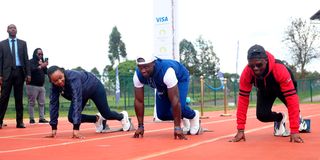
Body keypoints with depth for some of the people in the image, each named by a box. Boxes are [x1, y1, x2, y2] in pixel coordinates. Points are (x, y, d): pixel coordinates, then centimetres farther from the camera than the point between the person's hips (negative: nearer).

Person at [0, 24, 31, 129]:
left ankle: (20, 121, 7)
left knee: (19, 98, 5)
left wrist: (28, 74, 0)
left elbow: (26, 59, 8)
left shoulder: (23, 43, 12)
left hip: (19, 72, 1)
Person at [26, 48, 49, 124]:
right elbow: (31, 70, -20)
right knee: (32, 103, -4)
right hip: (32, 86, -7)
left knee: (42, 103, 5)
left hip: (41, 86, 7)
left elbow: (46, 72, 11)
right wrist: (40, 66, -29)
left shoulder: (42, 61, 17)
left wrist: (45, 66, -8)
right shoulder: (31, 62, -3)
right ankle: (31, 119, -2)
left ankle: (42, 118, 8)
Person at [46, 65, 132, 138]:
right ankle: (97, 119, 22)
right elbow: (53, 104, -19)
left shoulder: (73, 78, -43)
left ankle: (122, 116, 42)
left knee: (107, 114, 5)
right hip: (83, 93, 5)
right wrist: (54, 128, -23)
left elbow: (77, 101, -48)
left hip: (94, 87, -5)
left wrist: (76, 128, -51)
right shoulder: (55, 86, -25)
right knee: (71, 118, -6)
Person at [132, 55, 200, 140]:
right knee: (161, 114, -4)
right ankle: (183, 118, 28)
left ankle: (194, 116, 9)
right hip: (162, 84, 5)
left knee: (179, 106, -27)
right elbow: (138, 101, -23)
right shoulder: (138, 75, -31)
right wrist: (140, 126, -23)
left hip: (180, 77, -5)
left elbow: (175, 99, -44)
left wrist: (177, 127, -43)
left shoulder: (166, 71, -45)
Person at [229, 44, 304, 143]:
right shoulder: (246, 73, -36)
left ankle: (297, 118, 19)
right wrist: (240, 130, -34)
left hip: (283, 87, -1)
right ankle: (279, 118, 18)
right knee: (262, 115, -18)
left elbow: (291, 98, -45)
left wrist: (294, 131, -48)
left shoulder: (279, 69, -44)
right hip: (264, 90, 1)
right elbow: (243, 99, -31)